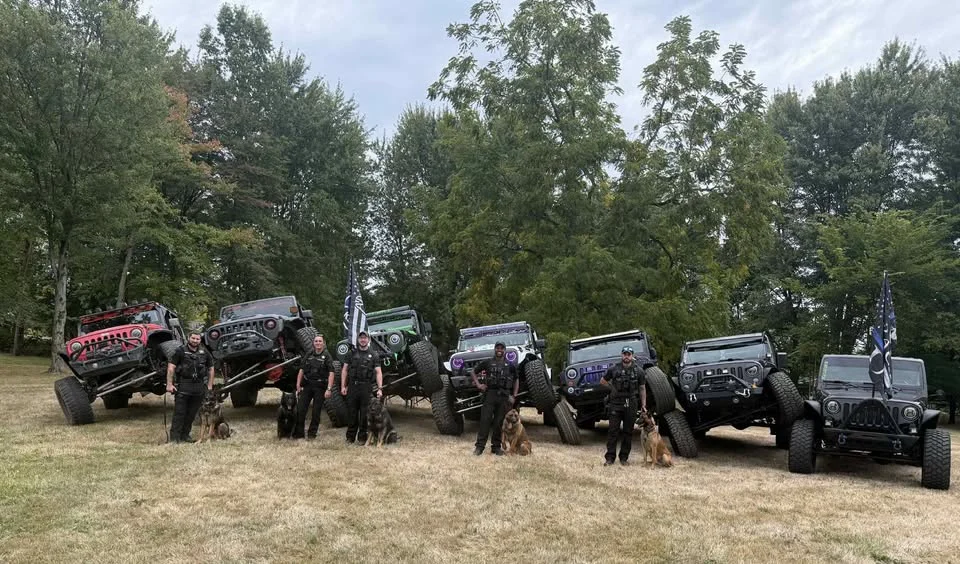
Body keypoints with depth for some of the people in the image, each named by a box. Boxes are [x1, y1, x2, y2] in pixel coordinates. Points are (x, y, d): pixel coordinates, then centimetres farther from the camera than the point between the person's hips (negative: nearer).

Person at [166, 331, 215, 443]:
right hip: (183, 387, -4)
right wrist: (169, 384, -12)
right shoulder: (181, 351, -1)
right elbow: (171, 368, -5)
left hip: (199, 388, 4)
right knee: (179, 413, -4)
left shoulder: (204, 353, 12)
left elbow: (211, 369, 18)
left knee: (192, 413, 8)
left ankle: (185, 435, 18)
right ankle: (174, 437, -1)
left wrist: (210, 386, 13)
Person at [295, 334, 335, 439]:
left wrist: (329, 389, -17)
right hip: (307, 386, 3)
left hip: (320, 387, -3)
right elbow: (301, 371, 11)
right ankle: (298, 433, 6)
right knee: (300, 409, -2)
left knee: (316, 411, 2)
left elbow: (331, 374, -8)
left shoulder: (327, 357, 0)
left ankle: (312, 433, 13)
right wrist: (298, 385, 2)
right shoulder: (308, 356, 12)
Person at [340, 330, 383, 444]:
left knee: (364, 413, 2)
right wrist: (343, 386, 2)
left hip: (366, 387, -2)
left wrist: (380, 388, -11)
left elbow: (378, 372, -1)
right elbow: (344, 370, 10)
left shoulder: (373, 355, 5)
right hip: (352, 386, 2)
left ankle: (362, 437, 12)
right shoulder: (352, 353, 10)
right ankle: (350, 436, 17)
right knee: (351, 412, 7)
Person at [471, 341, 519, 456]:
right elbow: (473, 372, 15)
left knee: (499, 422, 3)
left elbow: (516, 380, 18)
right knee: (485, 420, -6)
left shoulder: (510, 365, 11)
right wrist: (478, 384, 2)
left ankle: (496, 446, 12)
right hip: (490, 394, -1)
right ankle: (480, 445, -2)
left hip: (504, 396, 1)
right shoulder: (487, 362, 8)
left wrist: (514, 396, 9)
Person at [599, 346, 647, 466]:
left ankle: (624, 458, 15)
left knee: (628, 432, 6)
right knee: (613, 431, -1)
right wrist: (613, 388, 4)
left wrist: (643, 405, 4)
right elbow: (602, 381, 13)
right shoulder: (613, 369, 0)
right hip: (615, 403, -1)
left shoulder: (638, 371, 2)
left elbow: (642, 388, 7)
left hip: (631, 405, 1)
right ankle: (610, 457, 3)